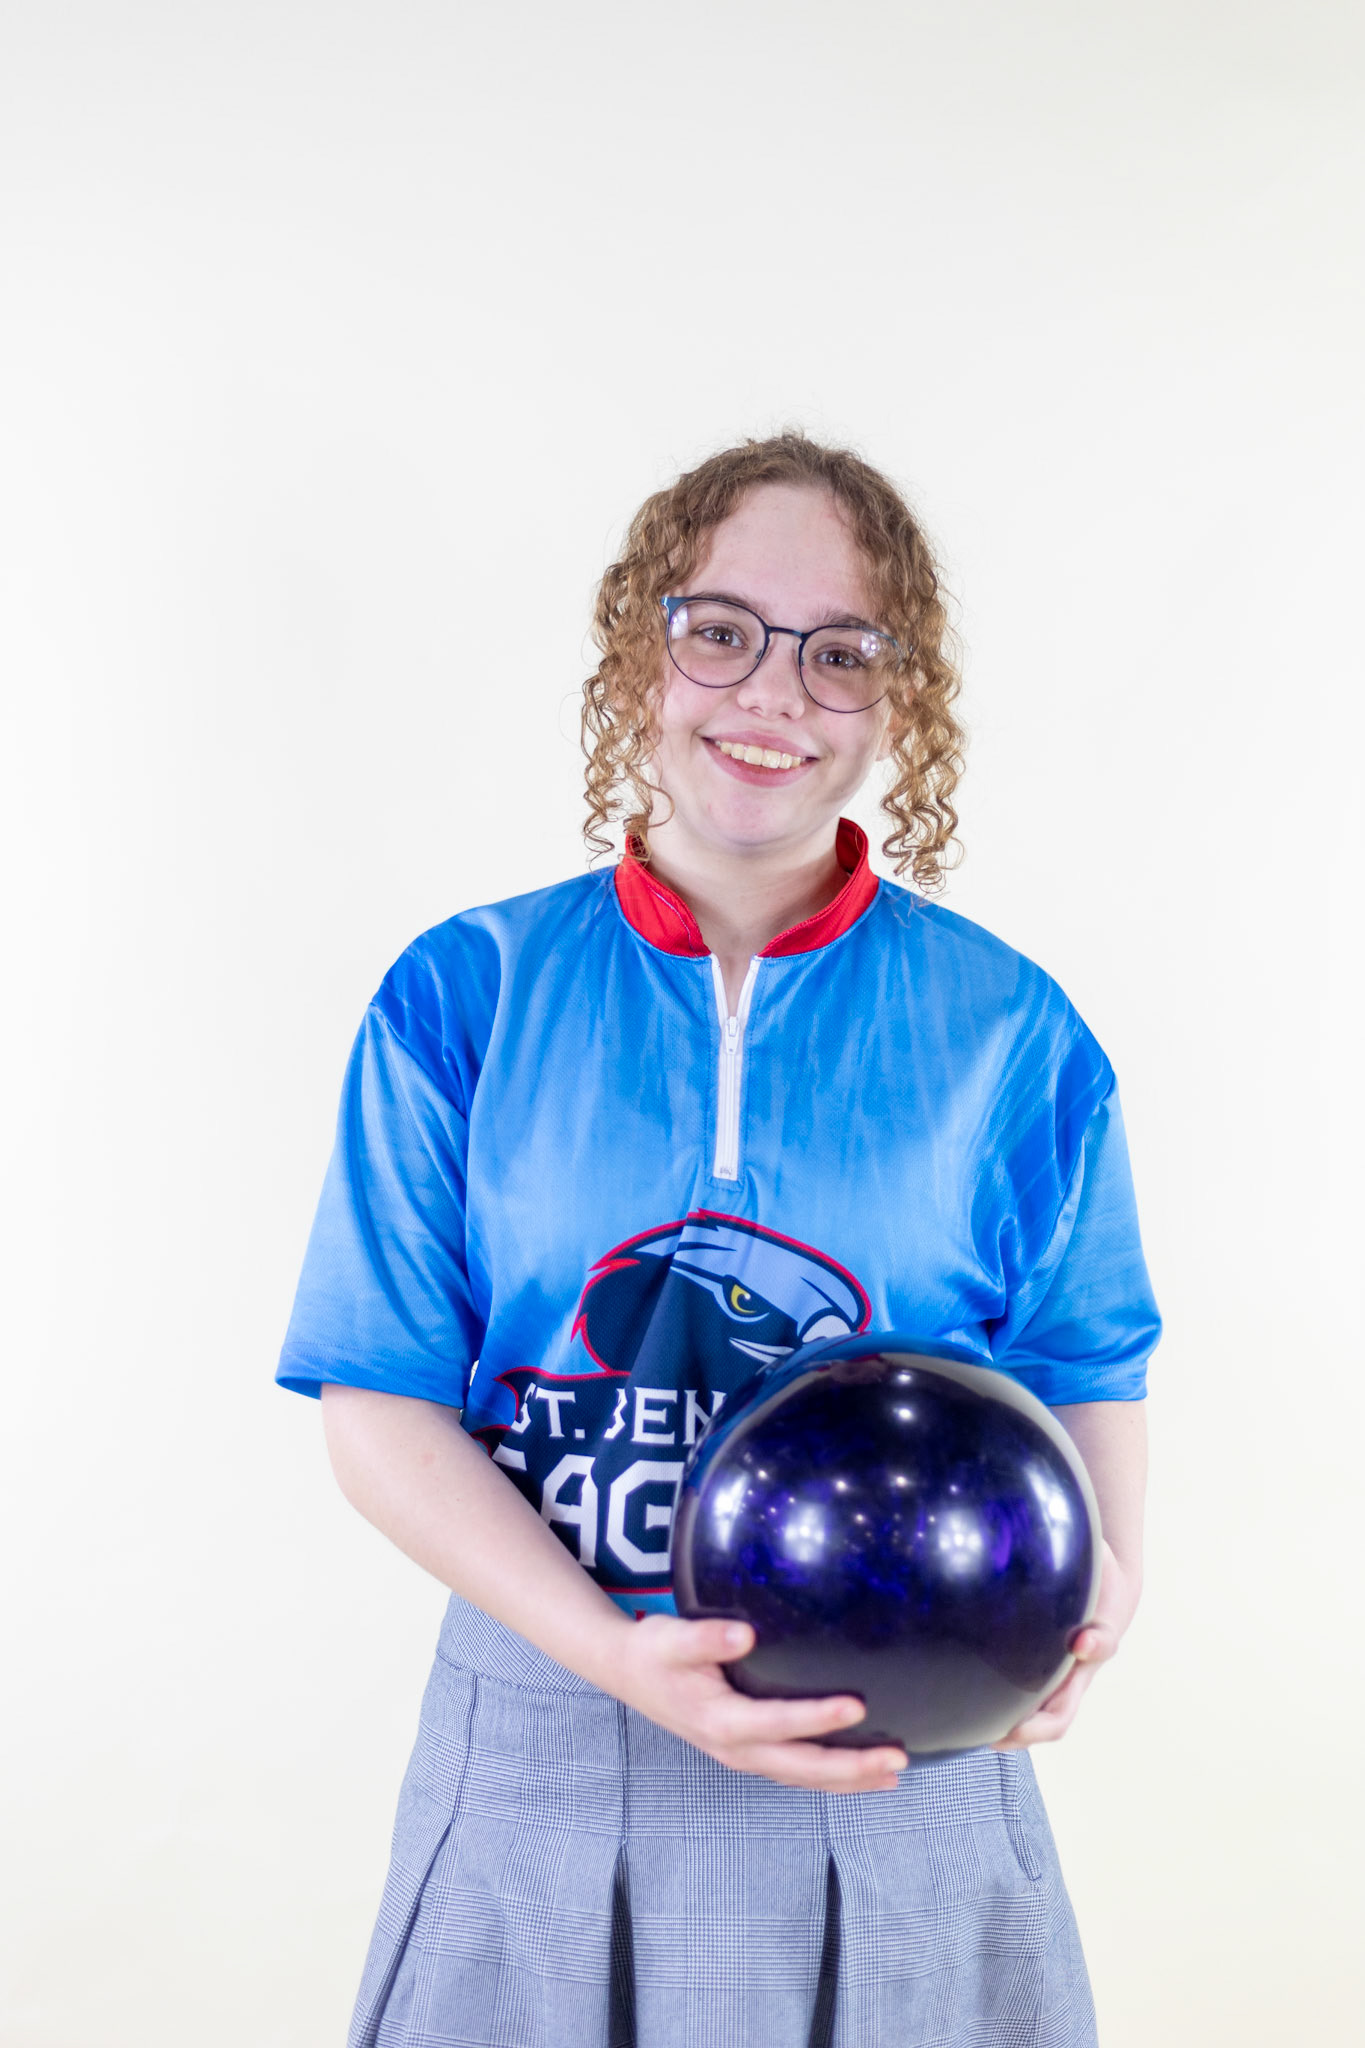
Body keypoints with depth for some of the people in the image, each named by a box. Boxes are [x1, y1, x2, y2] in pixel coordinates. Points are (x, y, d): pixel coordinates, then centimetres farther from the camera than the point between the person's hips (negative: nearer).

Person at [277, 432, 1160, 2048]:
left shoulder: (1010, 1032, -2)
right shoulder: (463, 999, -5)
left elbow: (1083, 1369, 3)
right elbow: (381, 1400, -7)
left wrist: (1094, 1582, -18)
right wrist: (618, 1657, -19)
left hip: (905, 1751, 1)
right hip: (547, 1745, 0)